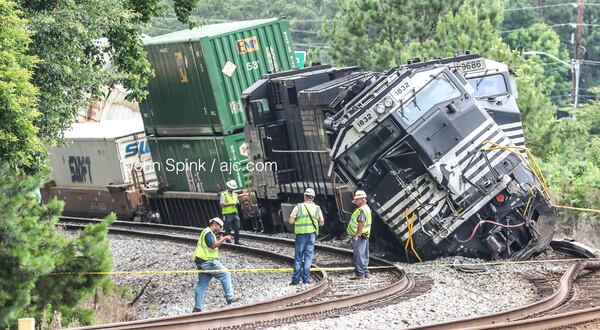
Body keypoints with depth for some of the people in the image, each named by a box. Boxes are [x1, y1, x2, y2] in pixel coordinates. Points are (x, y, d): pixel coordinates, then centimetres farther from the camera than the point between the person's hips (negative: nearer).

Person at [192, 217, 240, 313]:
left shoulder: (206, 232, 22)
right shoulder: (208, 233, -12)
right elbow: (213, 245, -26)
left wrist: (219, 241, 16)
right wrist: (224, 239, -19)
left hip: (202, 262, 10)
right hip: (208, 261, -10)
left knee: (201, 285, 7)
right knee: (225, 274, 1)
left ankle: (197, 308, 5)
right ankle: (230, 298, 4)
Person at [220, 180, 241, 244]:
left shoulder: (235, 194, 17)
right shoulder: (224, 194, -5)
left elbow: (237, 202, 23)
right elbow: (222, 204, -14)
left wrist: (237, 203, -2)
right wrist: (231, 204, -20)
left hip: (235, 213, 6)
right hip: (227, 214, -6)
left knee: (237, 228, 3)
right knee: (228, 229, -2)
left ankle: (237, 241, 12)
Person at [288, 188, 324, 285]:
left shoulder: (298, 207, -5)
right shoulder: (317, 208, 3)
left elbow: (291, 221, -9)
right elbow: (322, 222, 7)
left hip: (301, 234, -2)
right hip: (312, 234, 2)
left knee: (298, 257, 4)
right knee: (308, 256, 6)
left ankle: (296, 279, 2)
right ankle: (306, 278, 3)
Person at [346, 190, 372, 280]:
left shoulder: (362, 210, -18)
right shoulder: (365, 208, 15)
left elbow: (361, 223, -27)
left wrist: (357, 235, -27)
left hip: (359, 236, -11)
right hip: (364, 236, 11)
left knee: (359, 254, -9)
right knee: (364, 255, 14)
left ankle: (359, 273, -10)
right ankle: (365, 273, 20)